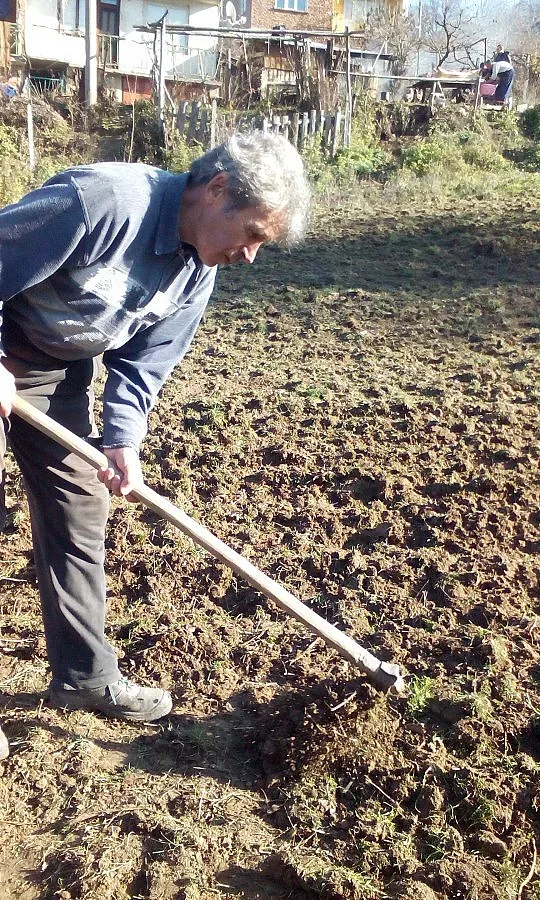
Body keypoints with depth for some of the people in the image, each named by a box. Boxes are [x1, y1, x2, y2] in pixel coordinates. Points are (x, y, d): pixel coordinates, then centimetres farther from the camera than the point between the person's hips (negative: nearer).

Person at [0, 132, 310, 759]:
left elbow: (143, 363, -1)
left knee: (80, 514, 9)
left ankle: (83, 676, 24)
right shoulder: (105, 200, -31)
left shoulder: (199, 270, -5)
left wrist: (121, 439, -14)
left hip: (61, 372, 7)